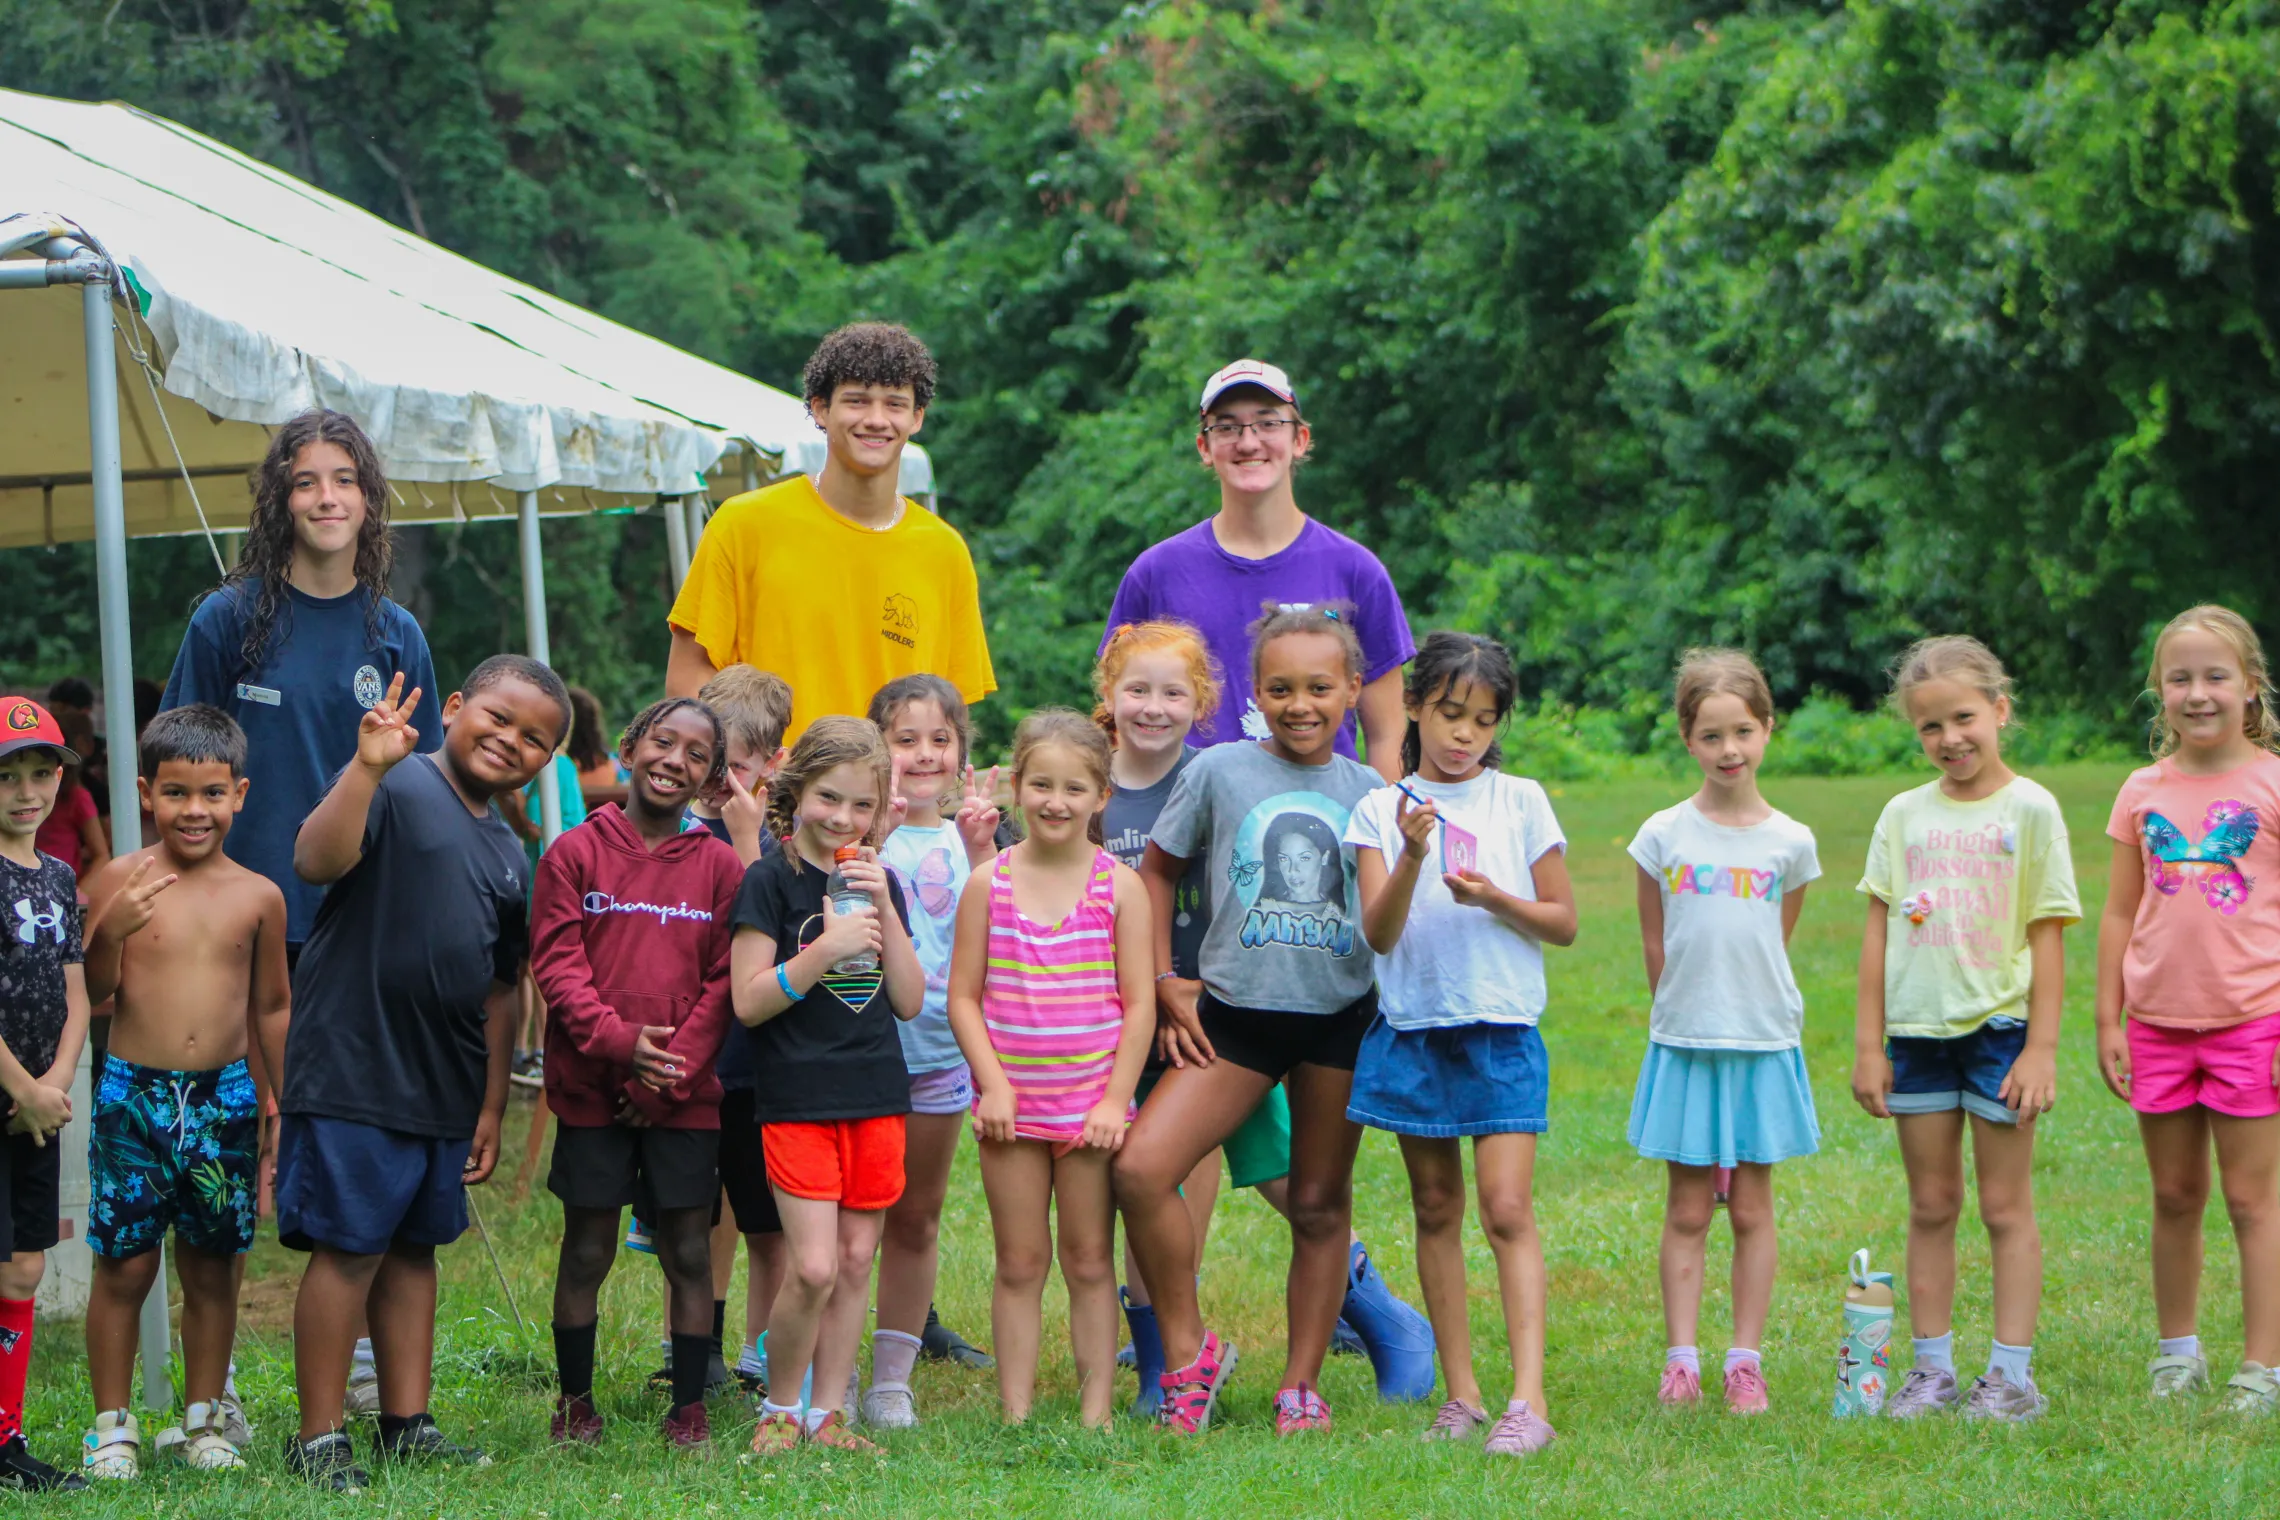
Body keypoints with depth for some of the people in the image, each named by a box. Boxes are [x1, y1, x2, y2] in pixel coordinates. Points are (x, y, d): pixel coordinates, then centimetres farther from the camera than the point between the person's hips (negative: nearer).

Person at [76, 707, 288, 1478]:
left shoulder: (258, 896, 4)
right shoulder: (123, 880, -4)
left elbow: (272, 1007, 13)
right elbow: (91, 993, -2)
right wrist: (110, 931, -20)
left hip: (224, 1097, 2)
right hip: (133, 1095, -2)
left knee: (213, 1267, 9)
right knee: (124, 1264, 1)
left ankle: (204, 1419, 22)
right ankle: (113, 1426, 12)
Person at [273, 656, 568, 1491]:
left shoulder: (508, 855, 15)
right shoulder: (396, 786, -9)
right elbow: (317, 859, -28)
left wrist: (491, 1108, 18)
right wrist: (367, 767, -40)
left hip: (446, 1088, 8)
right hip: (354, 1068, -8)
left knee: (414, 1246, 14)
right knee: (350, 1247, -5)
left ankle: (407, 1423, 23)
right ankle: (317, 1438, 2)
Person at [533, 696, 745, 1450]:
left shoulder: (720, 866, 3)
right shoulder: (575, 855, 0)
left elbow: (725, 983, 0)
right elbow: (556, 963, -6)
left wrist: (673, 1069, -10)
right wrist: (618, 1041, -19)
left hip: (686, 1097, 1)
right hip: (591, 1089, -1)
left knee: (689, 1252, 3)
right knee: (587, 1249, 6)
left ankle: (689, 1409, 11)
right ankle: (575, 1401, 19)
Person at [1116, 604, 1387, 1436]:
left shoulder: (1372, 793, 5)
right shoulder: (1218, 772, 1)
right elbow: (1157, 872, 11)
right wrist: (1163, 986, 6)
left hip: (1341, 1017, 1)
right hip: (1236, 1015, -1)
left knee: (1320, 1205, 6)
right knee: (1139, 1167, -16)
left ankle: (1301, 1385, 19)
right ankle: (1188, 1348, 0)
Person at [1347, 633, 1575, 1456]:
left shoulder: (1521, 803, 3)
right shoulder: (1381, 811, 3)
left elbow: (1563, 922, 6)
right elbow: (1378, 933, -6)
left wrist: (1494, 899, -12)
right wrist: (1411, 858, -22)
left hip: (1502, 1030, -2)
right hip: (1413, 1030, 2)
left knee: (1508, 1209, -11)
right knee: (1436, 1210, 8)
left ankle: (1528, 1400, -16)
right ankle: (1460, 1392, 15)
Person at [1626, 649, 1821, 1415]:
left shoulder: (1790, 842, 1)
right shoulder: (1663, 836, -1)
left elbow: (1776, 945, 9)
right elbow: (1654, 947, 6)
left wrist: (1749, 1010, 7)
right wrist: (1687, 1012, 6)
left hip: (1764, 1043, 0)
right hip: (1684, 1044, 0)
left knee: (1752, 1208, 5)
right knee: (1687, 1211, 3)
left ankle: (1746, 1360, 9)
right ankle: (1681, 1360, 5)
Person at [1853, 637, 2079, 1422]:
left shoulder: (2030, 810, -3)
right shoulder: (1904, 815, 6)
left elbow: (2049, 936, -4)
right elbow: (1879, 931, 8)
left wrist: (2041, 1048, -9)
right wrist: (1868, 1043, 4)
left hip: (2000, 1025, -3)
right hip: (1918, 1030, 3)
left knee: (2005, 1205, 2)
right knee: (1931, 1205, 9)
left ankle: (2011, 1375, 5)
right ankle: (1931, 1370, 14)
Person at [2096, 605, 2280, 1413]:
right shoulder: (2143, 792, 6)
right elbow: (2119, 915, 10)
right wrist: (2108, 1023, 6)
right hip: (2159, 1020, 4)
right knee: (2175, 1196, 11)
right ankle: (2178, 1349, 23)